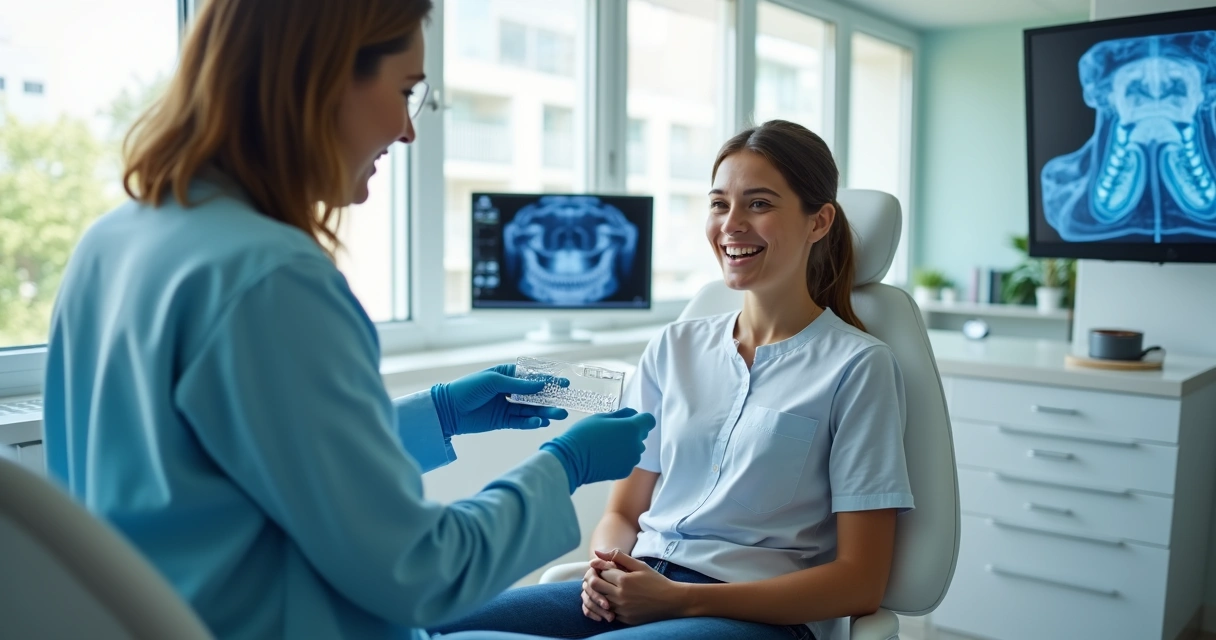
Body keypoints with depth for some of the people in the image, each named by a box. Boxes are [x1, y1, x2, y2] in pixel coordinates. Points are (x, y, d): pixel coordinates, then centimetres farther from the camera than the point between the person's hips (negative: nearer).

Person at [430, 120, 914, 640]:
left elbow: (860, 582, -5)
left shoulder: (857, 365, -1)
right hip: (638, 588, 5)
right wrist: (610, 567, -8)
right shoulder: (674, 348, 13)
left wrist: (679, 598, -13)